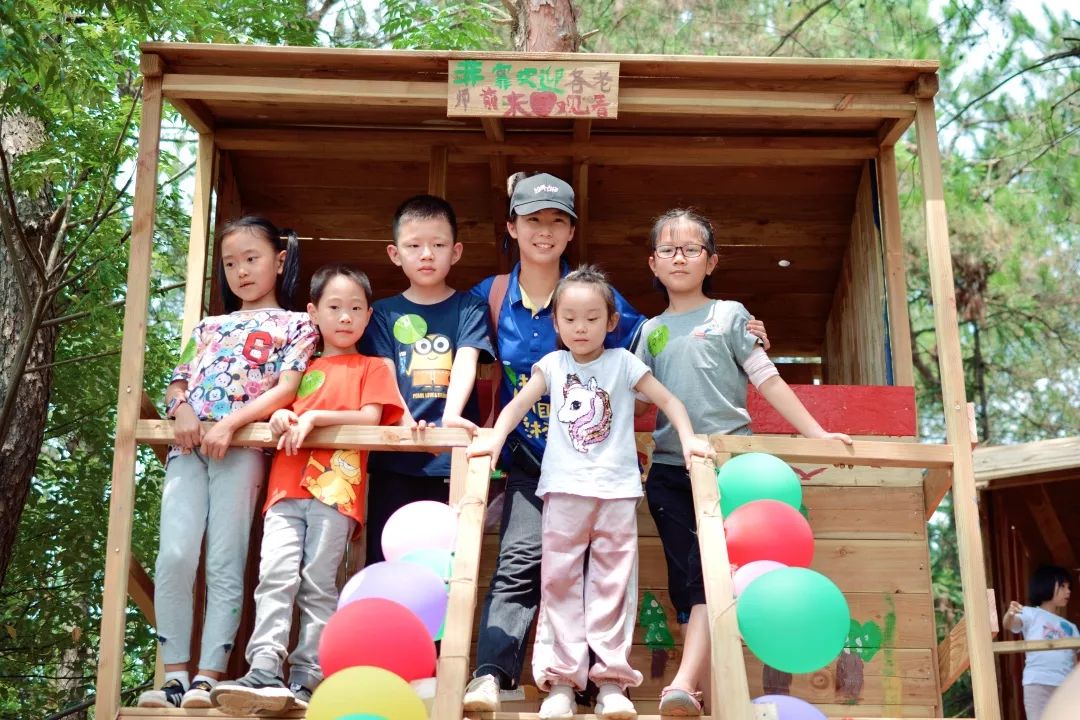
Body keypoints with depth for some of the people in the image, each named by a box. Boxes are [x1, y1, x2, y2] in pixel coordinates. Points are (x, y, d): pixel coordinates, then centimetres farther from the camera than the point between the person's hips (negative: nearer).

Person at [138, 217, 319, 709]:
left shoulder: (295, 325, 12)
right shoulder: (211, 326, 26)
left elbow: (286, 389, -2)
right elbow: (178, 380, 20)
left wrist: (231, 423, -14)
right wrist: (181, 408, -4)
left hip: (243, 445, -4)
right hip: (189, 444, 4)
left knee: (225, 565, -7)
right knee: (175, 556, -9)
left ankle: (208, 677, -6)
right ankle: (174, 675, -3)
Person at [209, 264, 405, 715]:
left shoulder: (371, 368, 15)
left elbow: (371, 417, 1)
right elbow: (281, 406, 28)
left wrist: (315, 416, -9)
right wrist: (280, 416, 3)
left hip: (335, 491, -3)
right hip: (286, 489, 3)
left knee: (317, 584, -7)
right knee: (275, 578, -12)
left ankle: (307, 678, -5)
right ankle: (264, 671, -18)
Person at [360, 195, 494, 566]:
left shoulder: (469, 308, 8)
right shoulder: (384, 313, 11)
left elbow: (466, 364, -8)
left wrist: (451, 416, -28)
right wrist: (408, 424, -19)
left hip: (453, 458, -1)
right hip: (394, 459, 1)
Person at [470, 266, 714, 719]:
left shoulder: (623, 362, 6)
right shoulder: (552, 365, 9)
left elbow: (668, 400, 7)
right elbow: (519, 404, 5)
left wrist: (689, 440, -7)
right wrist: (495, 440, -11)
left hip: (616, 490, -1)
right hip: (565, 490, 1)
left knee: (613, 583, 1)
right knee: (560, 582, 1)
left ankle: (611, 679, 6)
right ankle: (561, 679, 5)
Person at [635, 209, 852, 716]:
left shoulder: (728, 314, 7)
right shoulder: (651, 330, 16)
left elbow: (767, 379, 4)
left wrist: (816, 433, -3)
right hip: (668, 467, 4)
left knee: (711, 574, -14)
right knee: (686, 580, 2)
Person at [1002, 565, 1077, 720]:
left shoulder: (1069, 627, 24)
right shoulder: (1031, 614, 7)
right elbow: (1009, 625, -12)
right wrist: (1010, 614, -34)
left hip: (1066, 686, 5)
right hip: (1038, 683, -5)